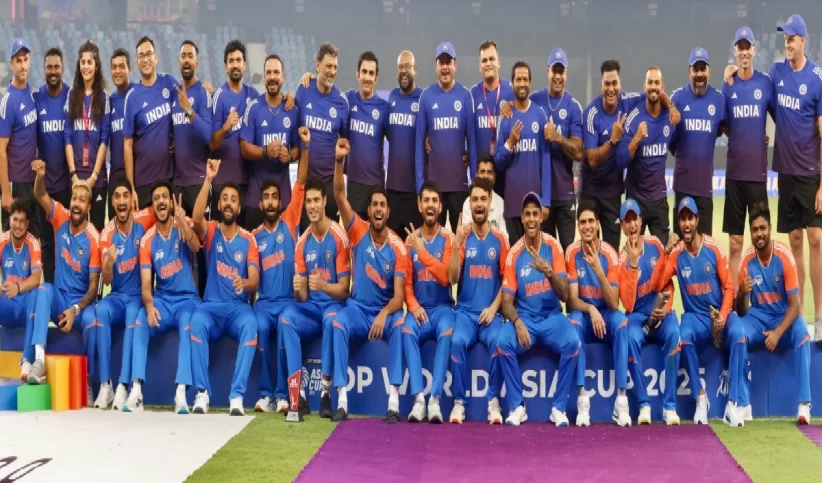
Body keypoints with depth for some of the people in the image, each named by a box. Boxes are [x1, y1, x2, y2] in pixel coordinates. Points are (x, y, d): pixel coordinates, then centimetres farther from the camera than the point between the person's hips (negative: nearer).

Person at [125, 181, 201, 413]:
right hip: (161, 300, 2)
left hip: (186, 298, -2)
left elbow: (195, 247, -26)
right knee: (139, 322, -28)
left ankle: (181, 392, -42)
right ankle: (136, 390, -35)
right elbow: (145, 282, -2)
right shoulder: (147, 240, 4)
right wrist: (149, 306, -24)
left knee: (187, 323, -35)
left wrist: (182, 222, -45)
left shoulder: (184, 226, -1)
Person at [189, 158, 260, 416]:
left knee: (250, 325, -34)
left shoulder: (248, 240, 5)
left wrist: (245, 283, -30)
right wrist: (208, 180, -24)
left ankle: (237, 396, -35)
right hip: (211, 305, 0)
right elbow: (197, 218, -19)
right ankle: (202, 393, -30)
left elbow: (255, 281, -5)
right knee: (196, 322, -34)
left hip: (239, 307, 0)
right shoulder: (210, 232, 6)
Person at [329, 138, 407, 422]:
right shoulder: (358, 231, -2)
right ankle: (342, 399, -34)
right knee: (337, 323, -32)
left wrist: (384, 314, -33)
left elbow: (399, 296, -12)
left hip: (386, 312, 0)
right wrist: (339, 161, -31)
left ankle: (394, 400, -36)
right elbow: (340, 196, -16)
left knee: (400, 325, -34)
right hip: (358, 309, 1)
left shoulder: (398, 248, -7)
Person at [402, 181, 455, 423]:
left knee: (447, 333, -35)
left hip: (442, 307, -1)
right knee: (407, 331, -32)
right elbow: (406, 282, 7)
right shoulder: (411, 239, 7)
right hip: (419, 307, 2)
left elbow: (445, 277, -14)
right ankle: (418, 398, -35)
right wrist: (413, 306, -11)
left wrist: (421, 251, -20)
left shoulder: (448, 239, 0)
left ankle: (435, 398, -36)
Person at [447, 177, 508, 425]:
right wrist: (458, 244, -16)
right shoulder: (462, 237, 4)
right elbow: (452, 279, -5)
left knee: (497, 341, -31)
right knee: (458, 340, -31)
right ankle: (459, 402, -19)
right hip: (465, 310, 0)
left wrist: (493, 308, -7)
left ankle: (494, 401, -18)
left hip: (491, 311, 0)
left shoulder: (500, 239, 6)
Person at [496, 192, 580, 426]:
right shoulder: (514, 253, -4)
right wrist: (517, 322, -24)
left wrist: (549, 272, -27)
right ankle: (517, 406, -14)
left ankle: (559, 407, -13)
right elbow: (507, 301, -3)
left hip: (552, 317, 0)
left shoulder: (554, 246, -4)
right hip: (524, 318, 0)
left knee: (573, 343, -29)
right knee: (503, 342, -29)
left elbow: (565, 295, -8)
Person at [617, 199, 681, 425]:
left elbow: (668, 282, 10)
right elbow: (628, 304, -18)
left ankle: (669, 405, -26)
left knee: (673, 333, -31)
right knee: (631, 337, -34)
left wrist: (666, 307, -9)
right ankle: (643, 404, -24)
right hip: (638, 316, -2)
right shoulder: (622, 259, -7)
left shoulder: (655, 244, 2)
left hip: (661, 312, 2)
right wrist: (633, 263, -22)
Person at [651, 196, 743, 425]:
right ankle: (701, 397, -18)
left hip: (720, 313, 0)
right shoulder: (676, 254, -1)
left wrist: (723, 316, -16)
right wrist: (665, 254, -16)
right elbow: (656, 286, -9)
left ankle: (733, 401, -23)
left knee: (738, 333, -31)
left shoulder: (714, 248, -4)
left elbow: (729, 287, -2)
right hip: (695, 316, 0)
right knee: (684, 336, -32)